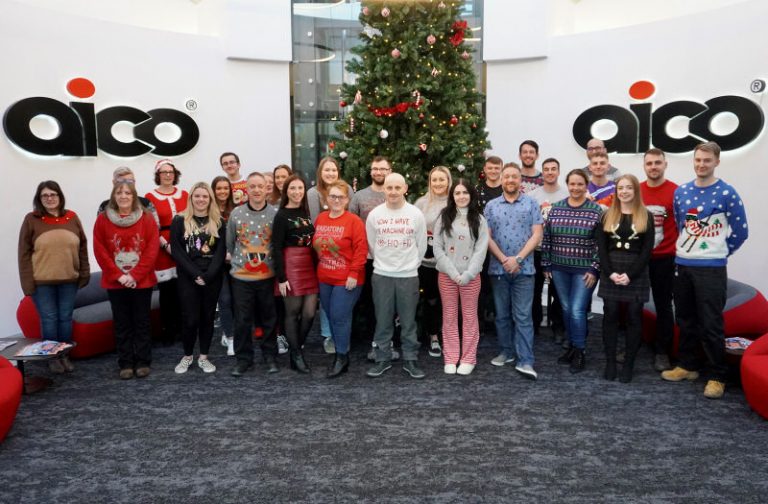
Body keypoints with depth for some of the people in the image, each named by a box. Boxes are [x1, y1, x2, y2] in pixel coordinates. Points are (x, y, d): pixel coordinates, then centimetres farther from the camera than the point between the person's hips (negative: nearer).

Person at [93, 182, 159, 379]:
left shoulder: (147, 218, -1)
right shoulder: (103, 220, 2)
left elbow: (152, 249, -6)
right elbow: (100, 251, -1)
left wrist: (135, 275, -12)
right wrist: (118, 275, -10)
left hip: (142, 281, -1)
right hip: (115, 282, 1)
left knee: (142, 322, 7)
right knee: (122, 324, 8)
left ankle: (143, 362, 16)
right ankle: (125, 364, 17)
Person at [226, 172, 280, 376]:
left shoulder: (276, 214, -4)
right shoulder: (236, 213, 0)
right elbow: (229, 243, 10)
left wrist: (274, 263, 5)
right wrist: (238, 261, 12)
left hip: (268, 276, -1)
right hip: (241, 276, 1)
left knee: (268, 319, 10)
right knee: (242, 320, 7)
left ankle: (270, 357, 25)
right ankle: (243, 358, 21)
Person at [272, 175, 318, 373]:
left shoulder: (306, 212, 14)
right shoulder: (281, 215, -4)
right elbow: (276, 248, -9)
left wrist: (317, 267, 9)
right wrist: (281, 277, -14)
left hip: (310, 266, 6)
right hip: (291, 267, -6)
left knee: (309, 313, 2)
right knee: (293, 312, 2)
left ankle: (297, 347, 22)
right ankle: (296, 355, 14)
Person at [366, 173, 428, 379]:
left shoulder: (416, 214, -3)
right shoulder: (374, 214, -1)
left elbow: (421, 246, 5)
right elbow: (371, 245, 9)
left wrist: (410, 264, 10)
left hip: (409, 276, -1)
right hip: (381, 275, 1)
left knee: (408, 322, 6)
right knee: (383, 321, 8)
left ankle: (410, 360, 17)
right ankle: (383, 359, 20)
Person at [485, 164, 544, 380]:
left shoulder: (531, 204, 3)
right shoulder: (491, 206, 7)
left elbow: (536, 235, -3)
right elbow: (487, 237, 3)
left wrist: (517, 259, -12)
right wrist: (504, 259, -9)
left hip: (523, 269, -2)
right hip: (498, 269, 2)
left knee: (523, 316, -3)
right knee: (502, 314, 11)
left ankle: (525, 361, -3)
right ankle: (506, 351, 24)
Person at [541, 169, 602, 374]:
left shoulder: (596, 210, -5)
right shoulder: (555, 208, 4)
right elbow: (547, 238, 8)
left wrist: (595, 269, -9)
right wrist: (546, 265, 6)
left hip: (584, 270, -4)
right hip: (559, 268, 4)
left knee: (577, 310, -5)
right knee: (566, 309, 12)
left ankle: (579, 353, 11)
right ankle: (572, 347, 28)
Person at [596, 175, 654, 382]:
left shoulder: (646, 216, 2)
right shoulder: (607, 215, 8)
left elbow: (647, 250, -4)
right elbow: (601, 247, 2)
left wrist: (630, 274, -14)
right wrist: (610, 272, -11)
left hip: (636, 273, -1)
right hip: (610, 272, 2)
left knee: (634, 318, 3)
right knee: (610, 316, 3)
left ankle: (628, 365, 11)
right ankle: (610, 362, 11)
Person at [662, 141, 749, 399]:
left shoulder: (727, 193, -8)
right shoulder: (681, 191, 7)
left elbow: (740, 232, -2)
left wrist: (717, 252, 6)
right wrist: (688, 249, 15)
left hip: (711, 269, -5)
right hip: (682, 265, 5)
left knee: (711, 325, -1)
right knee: (685, 321, 14)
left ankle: (717, 377, 11)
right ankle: (687, 366, 28)